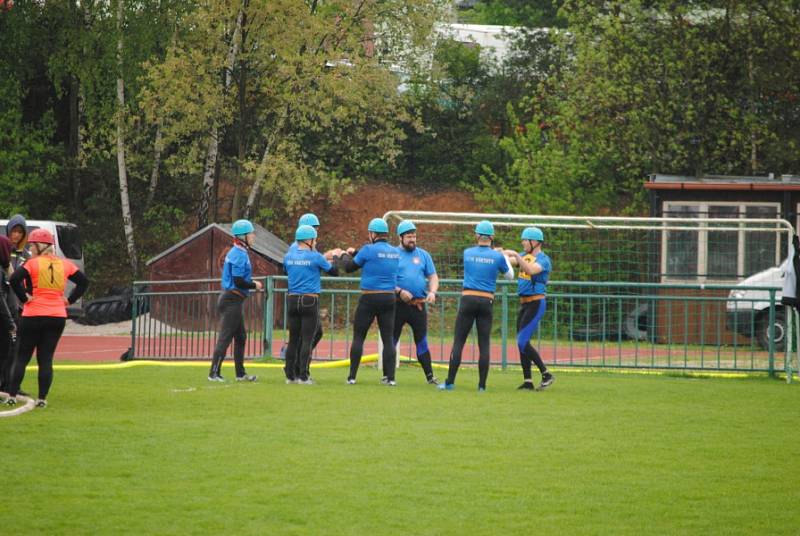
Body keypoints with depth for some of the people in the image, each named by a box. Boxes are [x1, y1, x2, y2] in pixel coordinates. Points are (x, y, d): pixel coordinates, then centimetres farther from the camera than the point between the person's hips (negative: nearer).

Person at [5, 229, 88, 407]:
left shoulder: (33, 263, -8)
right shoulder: (64, 264, 6)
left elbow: (14, 279, -21)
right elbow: (83, 282, 8)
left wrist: (24, 298, -10)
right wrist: (69, 300, 6)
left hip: (33, 316, -3)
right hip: (58, 317, 3)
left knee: (22, 357, 6)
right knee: (46, 358, 6)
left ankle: (12, 396, 3)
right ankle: (42, 398, 0)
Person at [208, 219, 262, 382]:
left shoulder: (236, 253, 14)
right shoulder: (240, 255, -17)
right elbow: (239, 282, -21)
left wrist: (251, 282, 11)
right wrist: (254, 285, -8)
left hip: (233, 300, 11)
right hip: (232, 300, -11)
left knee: (241, 337, 16)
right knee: (225, 337, -9)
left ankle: (240, 373, 22)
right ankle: (214, 373, -9)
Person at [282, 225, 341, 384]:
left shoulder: (289, 256, 5)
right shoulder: (315, 257, -8)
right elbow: (334, 271, 0)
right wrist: (335, 257, 22)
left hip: (292, 300, 5)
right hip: (310, 301, -5)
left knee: (293, 339, 11)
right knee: (307, 340, -2)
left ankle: (290, 375, 11)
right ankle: (303, 376, -5)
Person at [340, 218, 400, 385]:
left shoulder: (369, 249, -11)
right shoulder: (395, 252, 7)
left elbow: (349, 267, 0)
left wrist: (345, 256, 21)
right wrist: (355, 253, 31)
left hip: (369, 298, -4)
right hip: (389, 299, 4)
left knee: (358, 337, 4)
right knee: (388, 339, 6)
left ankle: (352, 376, 1)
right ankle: (390, 377, 1)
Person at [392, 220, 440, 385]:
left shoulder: (423, 255, 12)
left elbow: (433, 277, 13)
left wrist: (432, 291, -7)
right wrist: (399, 291, -16)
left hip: (419, 305, 2)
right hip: (398, 305, -2)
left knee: (422, 341, 2)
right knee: (391, 340, 2)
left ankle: (430, 376, 4)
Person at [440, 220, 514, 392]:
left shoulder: (467, 253, 4)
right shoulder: (497, 257, -1)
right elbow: (510, 276, 15)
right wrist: (505, 258, 33)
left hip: (468, 299, 0)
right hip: (486, 301, 0)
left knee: (458, 342, 1)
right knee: (484, 344, 3)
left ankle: (450, 382, -3)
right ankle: (482, 385, 0)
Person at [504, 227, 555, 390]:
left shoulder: (543, 259, -12)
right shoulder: (524, 256, 13)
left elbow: (531, 270, -31)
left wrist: (516, 255, -33)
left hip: (536, 303, -9)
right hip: (524, 303, 9)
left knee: (522, 341, -14)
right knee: (522, 343, 7)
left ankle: (546, 374, -7)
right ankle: (527, 381, 11)